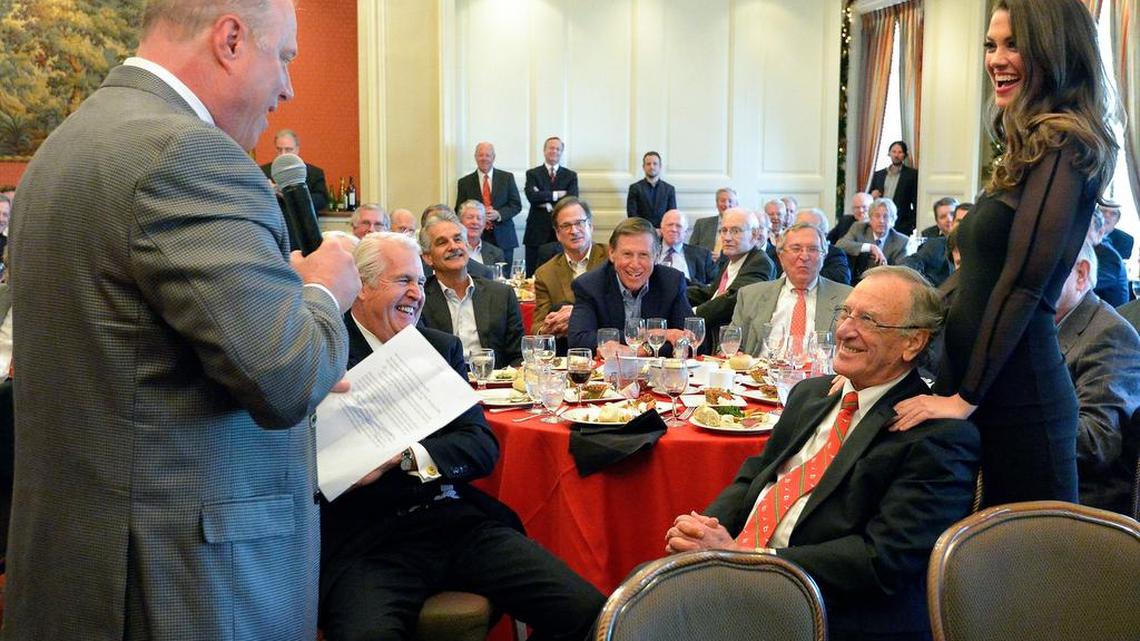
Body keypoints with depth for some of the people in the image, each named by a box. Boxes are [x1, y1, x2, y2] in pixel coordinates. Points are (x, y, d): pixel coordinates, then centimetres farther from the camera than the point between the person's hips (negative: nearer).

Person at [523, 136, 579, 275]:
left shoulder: (571, 175, 11)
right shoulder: (532, 174, 8)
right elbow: (532, 196, -11)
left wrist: (547, 203, -8)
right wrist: (556, 194, -10)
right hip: (537, 232, 0)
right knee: (533, 276, 1)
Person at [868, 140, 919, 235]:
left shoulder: (912, 174, 5)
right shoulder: (878, 174, 16)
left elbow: (916, 200, 1)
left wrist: (914, 224, -9)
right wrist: (872, 196, -3)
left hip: (902, 225, -3)